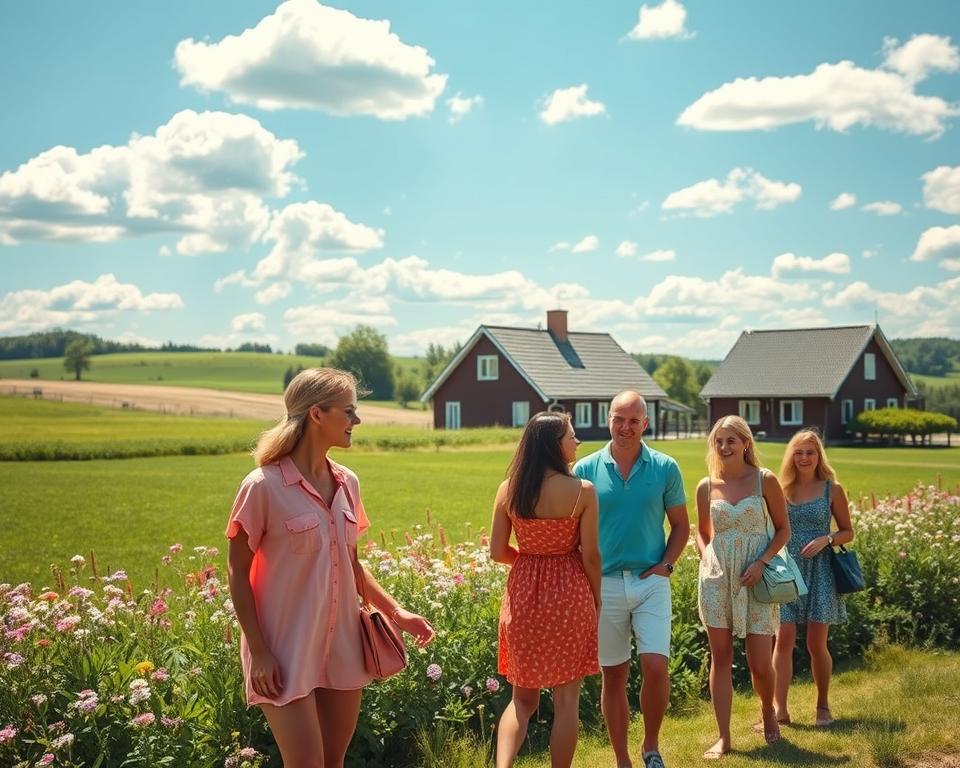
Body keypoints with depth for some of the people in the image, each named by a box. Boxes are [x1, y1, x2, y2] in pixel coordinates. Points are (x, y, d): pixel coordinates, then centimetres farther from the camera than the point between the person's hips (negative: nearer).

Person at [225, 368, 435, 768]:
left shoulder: (347, 483, 4)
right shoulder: (264, 485, -15)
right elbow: (237, 574, -9)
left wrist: (396, 611, 6)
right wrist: (259, 652, -12)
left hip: (343, 647, 6)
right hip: (286, 651, -6)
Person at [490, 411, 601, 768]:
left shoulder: (508, 489, -3)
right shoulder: (582, 491, -11)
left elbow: (497, 552, 0)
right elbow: (590, 556, -8)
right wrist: (597, 599, 7)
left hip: (523, 593, 3)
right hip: (569, 594, -3)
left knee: (523, 696, 15)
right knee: (566, 698, 10)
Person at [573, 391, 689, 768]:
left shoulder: (665, 468, 1)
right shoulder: (586, 469, 0)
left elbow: (681, 524, 9)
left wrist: (666, 565, -4)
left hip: (651, 582, 0)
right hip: (604, 584, 0)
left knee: (655, 666, -11)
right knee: (613, 677, 7)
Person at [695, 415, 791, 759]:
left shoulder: (765, 480, -3)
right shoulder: (706, 487, 3)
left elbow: (783, 529, 1)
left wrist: (762, 562, -12)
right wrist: (706, 558, -4)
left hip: (755, 576, -2)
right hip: (716, 577, 2)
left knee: (760, 664, 1)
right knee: (720, 657, 3)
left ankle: (768, 711, 33)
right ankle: (723, 737, 11)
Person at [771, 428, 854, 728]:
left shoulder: (832, 489, 0)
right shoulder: (782, 489, 5)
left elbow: (848, 532, 5)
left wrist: (826, 539, -14)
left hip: (819, 571, -1)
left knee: (816, 644, 4)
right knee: (784, 639, -5)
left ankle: (823, 707, 21)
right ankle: (779, 709, -4)